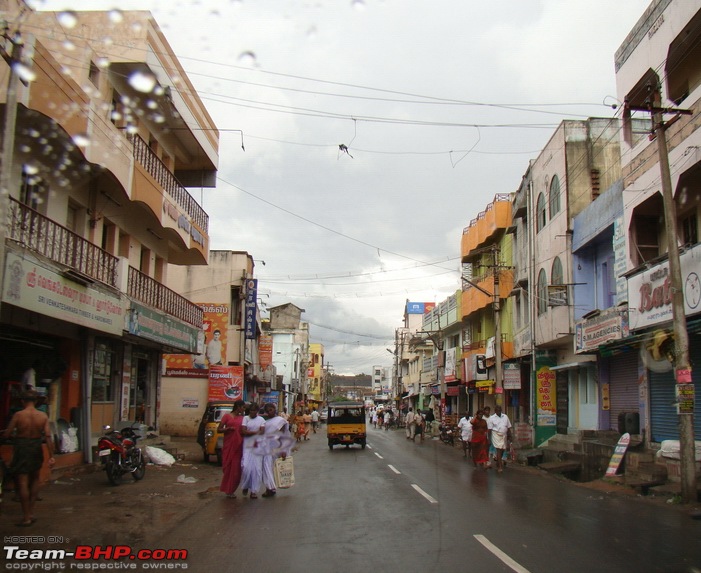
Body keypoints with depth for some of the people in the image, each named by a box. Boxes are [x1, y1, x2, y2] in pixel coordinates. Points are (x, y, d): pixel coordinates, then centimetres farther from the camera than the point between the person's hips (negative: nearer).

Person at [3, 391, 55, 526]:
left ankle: (27, 517, 6)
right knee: (35, 479, 23)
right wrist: (51, 456, -6)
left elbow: (7, 434, -6)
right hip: (36, 449, 3)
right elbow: (48, 436, -9)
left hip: (22, 449, -3)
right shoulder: (43, 416, -5)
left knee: (22, 482, 2)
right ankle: (31, 511, 19)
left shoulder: (18, 415, -11)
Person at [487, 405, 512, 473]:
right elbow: (489, 429, -4)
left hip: (504, 435, 4)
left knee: (502, 450, 10)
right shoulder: (491, 418, -3)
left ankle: (498, 464, 30)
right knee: (499, 450, -12)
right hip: (496, 435, -4)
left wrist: (510, 436, 8)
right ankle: (500, 467, -12)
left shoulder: (505, 417, 7)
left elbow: (509, 427, 11)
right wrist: (489, 439, -7)